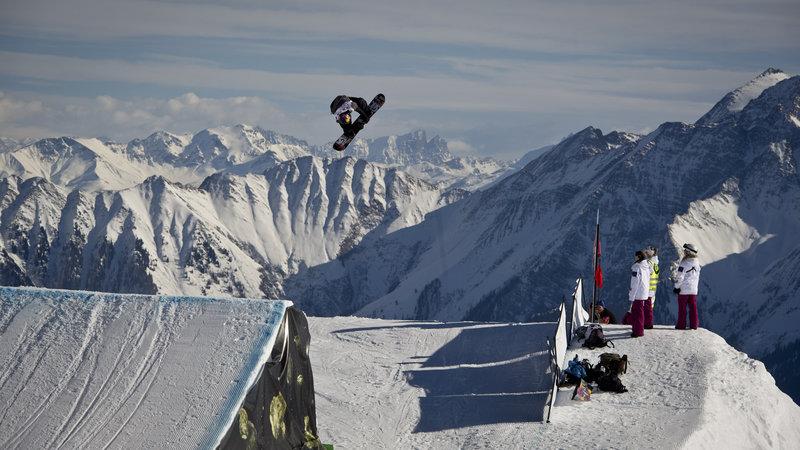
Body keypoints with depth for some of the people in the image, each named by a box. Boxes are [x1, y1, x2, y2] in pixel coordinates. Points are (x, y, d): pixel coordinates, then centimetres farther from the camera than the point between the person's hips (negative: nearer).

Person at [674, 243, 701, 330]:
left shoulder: (684, 263, -15)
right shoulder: (697, 263, 8)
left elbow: (680, 277, -16)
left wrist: (677, 287, -8)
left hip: (684, 289, -6)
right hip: (694, 290, 6)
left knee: (682, 308, 2)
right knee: (693, 307, 9)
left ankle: (681, 325, 5)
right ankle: (694, 324, 9)